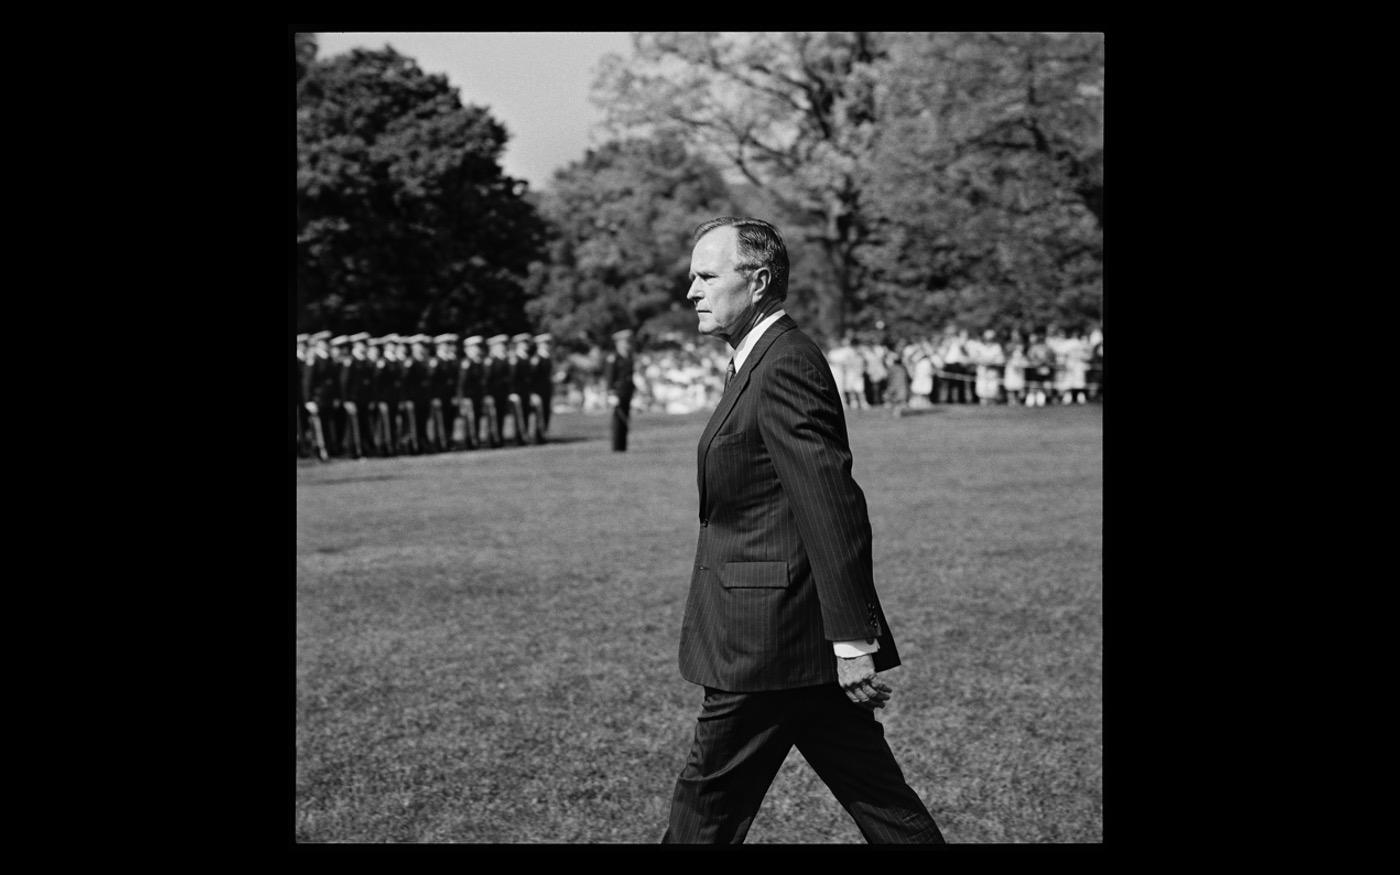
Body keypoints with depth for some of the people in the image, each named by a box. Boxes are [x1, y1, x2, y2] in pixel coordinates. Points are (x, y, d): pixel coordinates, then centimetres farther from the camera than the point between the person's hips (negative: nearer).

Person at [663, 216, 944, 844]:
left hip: (771, 643, -10)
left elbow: (834, 510, -22)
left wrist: (851, 640, -23)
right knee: (877, 795, 11)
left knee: (707, 803, 2)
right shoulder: (762, 362, 17)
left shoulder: (784, 369, -16)